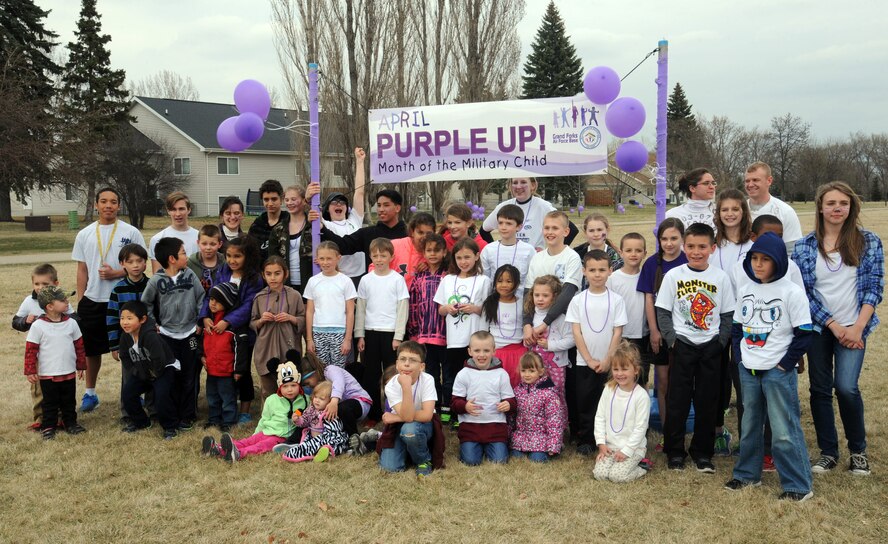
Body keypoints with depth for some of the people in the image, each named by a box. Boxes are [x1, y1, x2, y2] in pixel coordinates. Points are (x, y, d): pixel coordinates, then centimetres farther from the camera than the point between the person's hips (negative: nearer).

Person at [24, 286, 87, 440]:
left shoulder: (71, 323, -2)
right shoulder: (38, 326, -12)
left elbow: (79, 345, 6)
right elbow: (30, 350, -8)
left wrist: (81, 366, 9)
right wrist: (30, 371, -9)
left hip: (69, 373, 3)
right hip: (47, 375, -3)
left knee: (69, 401, 15)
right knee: (50, 403, 9)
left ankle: (70, 423, 29)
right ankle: (48, 426, 21)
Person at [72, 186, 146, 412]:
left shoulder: (131, 233, -2)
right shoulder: (85, 235, 6)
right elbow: (82, 270, 8)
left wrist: (116, 273, -17)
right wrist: (80, 302, 5)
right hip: (92, 302, 3)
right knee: (92, 349, 13)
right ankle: (90, 393, 28)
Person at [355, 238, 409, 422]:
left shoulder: (397, 279, -2)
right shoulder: (366, 280, 5)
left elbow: (403, 309, -3)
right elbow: (360, 309, 8)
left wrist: (398, 336, -8)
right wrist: (360, 335, 4)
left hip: (390, 332, -3)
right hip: (370, 332, 3)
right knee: (370, 375, 7)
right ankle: (373, 413, 16)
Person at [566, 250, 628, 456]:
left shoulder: (616, 300, -2)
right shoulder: (578, 300, 0)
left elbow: (617, 332, -3)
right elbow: (576, 332, -2)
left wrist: (607, 360, -9)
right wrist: (589, 360, -8)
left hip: (609, 363, 0)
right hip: (584, 362, 1)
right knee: (584, 402, 5)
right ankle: (585, 440, 17)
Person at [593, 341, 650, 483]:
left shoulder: (641, 395, -16)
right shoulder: (609, 389, -2)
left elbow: (640, 427, -13)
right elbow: (600, 417, 4)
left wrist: (626, 450, -14)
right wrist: (601, 443, -2)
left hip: (633, 447, -4)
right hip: (610, 445, 4)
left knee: (616, 475, -19)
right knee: (599, 474, -12)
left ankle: (641, 466, 8)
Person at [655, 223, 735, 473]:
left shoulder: (720, 277, 1)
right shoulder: (673, 275, -2)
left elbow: (728, 315, 6)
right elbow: (663, 312, -1)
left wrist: (721, 341, -4)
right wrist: (672, 339, -10)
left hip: (710, 348, 1)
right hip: (682, 346, -1)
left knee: (707, 403, 7)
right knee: (677, 401, 2)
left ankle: (702, 452, 20)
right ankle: (675, 452, 15)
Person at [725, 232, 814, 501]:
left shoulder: (792, 292, -11)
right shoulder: (745, 289, 6)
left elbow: (804, 335, -10)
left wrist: (784, 365, -11)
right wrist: (739, 357, 4)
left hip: (778, 372, -6)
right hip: (748, 370, 6)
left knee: (784, 430, -3)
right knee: (749, 426, 16)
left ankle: (798, 485, 9)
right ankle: (747, 473, 30)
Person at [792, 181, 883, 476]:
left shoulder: (869, 242, 0)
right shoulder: (804, 247, 0)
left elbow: (874, 287, -1)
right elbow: (802, 291, -2)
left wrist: (858, 327, -11)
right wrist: (833, 325, -9)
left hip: (854, 328, -1)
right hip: (819, 328, 2)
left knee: (846, 386, -13)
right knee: (820, 389, 6)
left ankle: (858, 450, 11)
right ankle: (828, 452, 22)